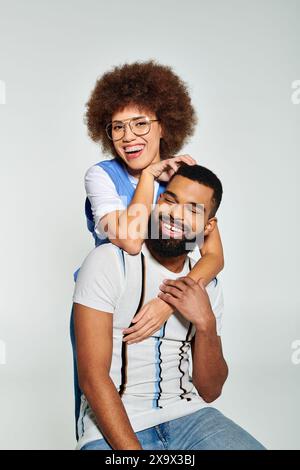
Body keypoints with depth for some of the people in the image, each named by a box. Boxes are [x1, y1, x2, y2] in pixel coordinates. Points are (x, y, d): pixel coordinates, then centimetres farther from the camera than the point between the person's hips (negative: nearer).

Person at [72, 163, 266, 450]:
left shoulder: (206, 285, 8)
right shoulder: (108, 261, -7)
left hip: (187, 414, 4)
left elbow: (210, 391, 7)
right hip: (112, 427, -3)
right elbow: (92, 376, -12)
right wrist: (133, 449, -21)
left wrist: (205, 323, -9)